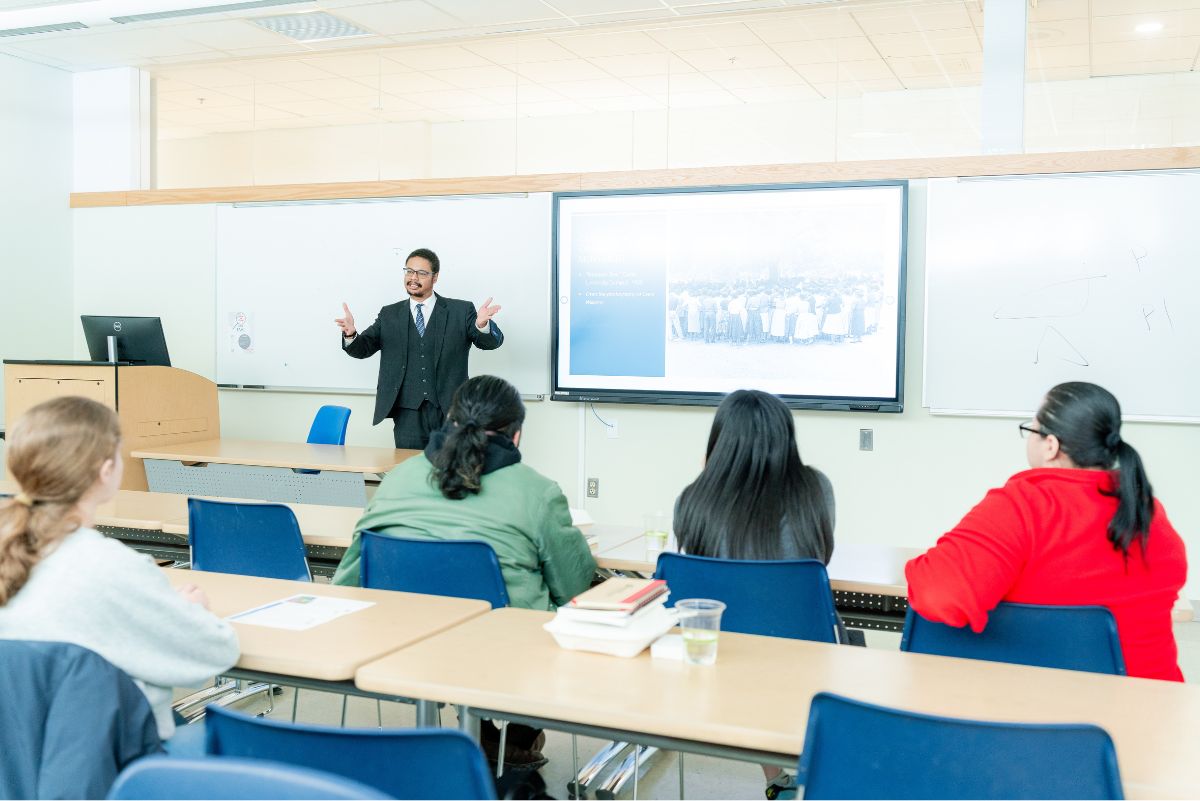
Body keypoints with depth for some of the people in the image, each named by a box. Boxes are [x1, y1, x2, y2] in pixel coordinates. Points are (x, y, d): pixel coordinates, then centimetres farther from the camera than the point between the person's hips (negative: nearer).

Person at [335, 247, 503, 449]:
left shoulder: (460, 311, 4)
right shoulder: (389, 315, 13)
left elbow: (492, 342, -4)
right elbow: (363, 348, 8)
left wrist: (482, 325, -29)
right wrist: (351, 334, -16)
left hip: (450, 411, -1)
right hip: (408, 413, 1)